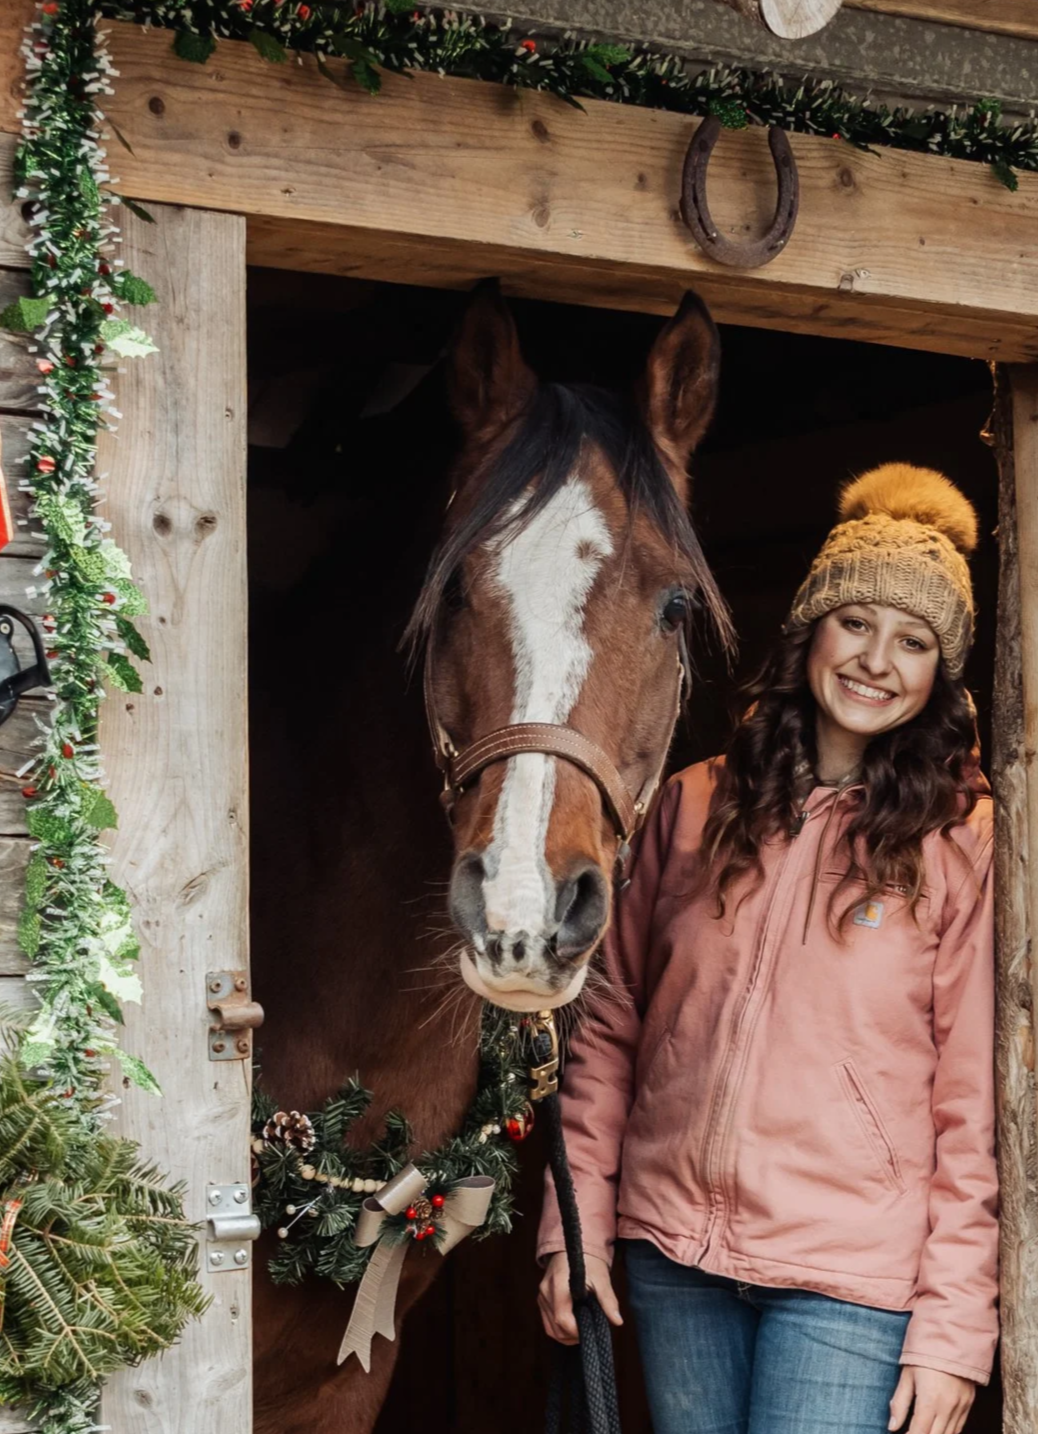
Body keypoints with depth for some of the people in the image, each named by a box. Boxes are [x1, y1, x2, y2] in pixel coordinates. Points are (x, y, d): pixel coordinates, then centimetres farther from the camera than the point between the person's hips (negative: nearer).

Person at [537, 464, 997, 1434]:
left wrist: (953, 1330, -9)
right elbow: (609, 1026, 11)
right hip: (672, 1255, 4)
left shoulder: (964, 844, -3)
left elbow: (976, 1103, -5)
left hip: (849, 1279, -3)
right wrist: (575, 1221, 6)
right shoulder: (692, 808, 7)